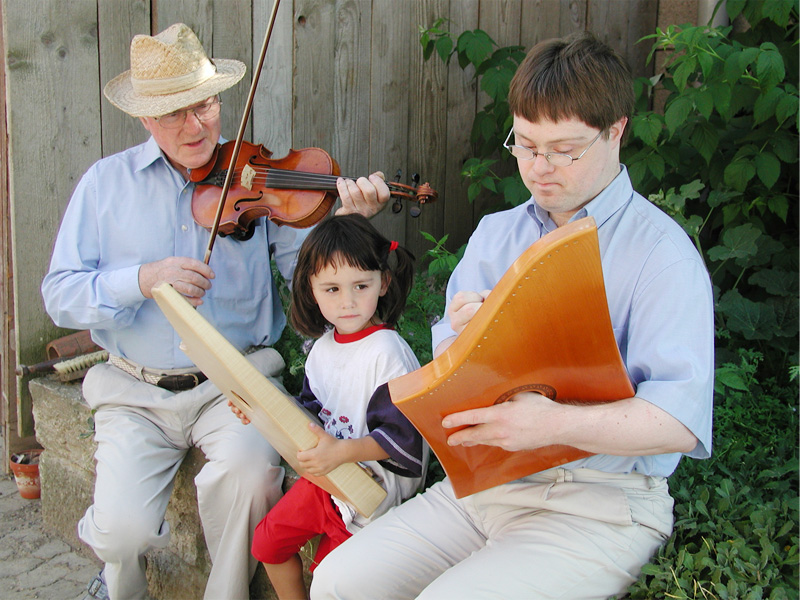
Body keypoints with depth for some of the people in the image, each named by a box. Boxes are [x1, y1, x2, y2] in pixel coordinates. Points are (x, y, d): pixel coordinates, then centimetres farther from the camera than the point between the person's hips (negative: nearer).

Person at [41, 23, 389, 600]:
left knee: (248, 470, -30)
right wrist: (143, 278, -18)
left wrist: (347, 224, -26)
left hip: (235, 383, 0)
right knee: (124, 527, -18)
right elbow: (60, 295, 0)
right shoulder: (106, 183, 4)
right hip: (137, 392, 1)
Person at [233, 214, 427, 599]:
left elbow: (401, 435, -28)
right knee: (267, 541, 13)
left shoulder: (388, 354, -25)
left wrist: (342, 451, -36)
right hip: (326, 477, 8)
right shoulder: (322, 348, 1)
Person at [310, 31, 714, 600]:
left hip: (601, 503, -5)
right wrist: (462, 339, -16)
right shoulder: (494, 234, 11)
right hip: (482, 482, 5)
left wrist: (555, 423, -33)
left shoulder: (661, 249, -9)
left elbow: (682, 419, -19)